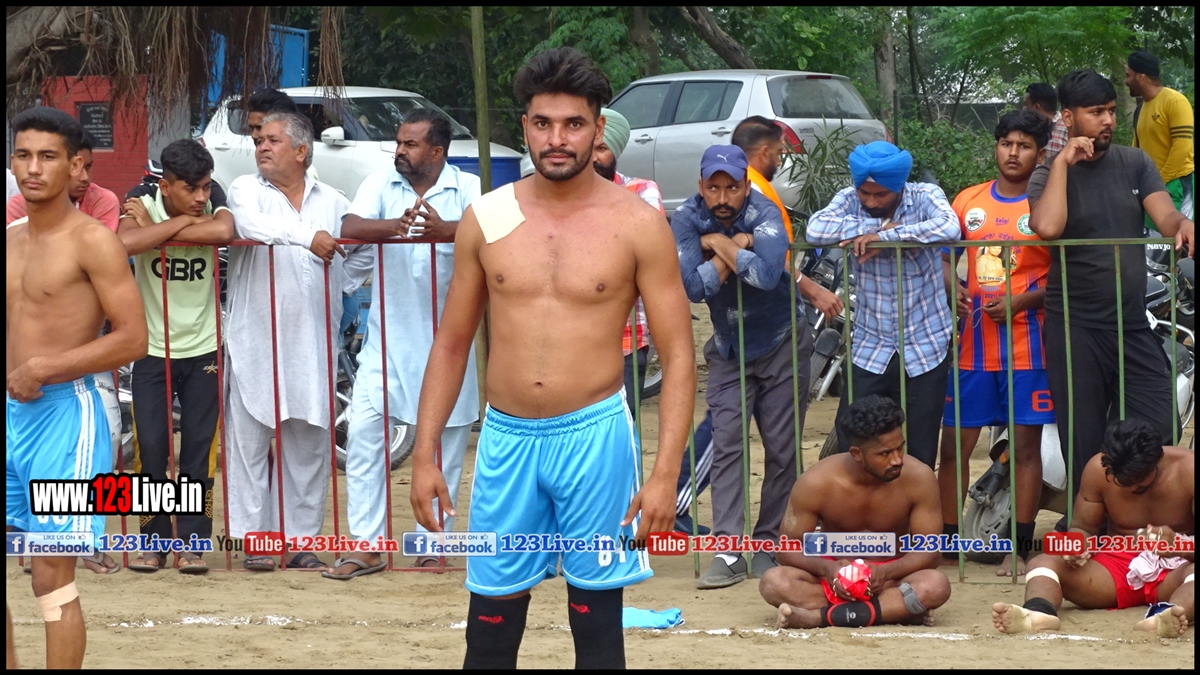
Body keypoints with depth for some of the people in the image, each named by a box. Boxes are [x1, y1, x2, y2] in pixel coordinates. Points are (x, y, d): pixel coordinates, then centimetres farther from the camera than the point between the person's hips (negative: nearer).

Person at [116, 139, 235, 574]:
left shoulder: (212, 200, -8)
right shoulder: (143, 201, -12)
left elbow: (223, 231, -33)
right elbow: (125, 243, -33)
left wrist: (155, 229, -26)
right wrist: (183, 222, -25)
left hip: (203, 350, 1)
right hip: (152, 350, -1)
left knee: (199, 450, 0)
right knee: (150, 448, -4)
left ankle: (192, 542, 7)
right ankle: (153, 541, 8)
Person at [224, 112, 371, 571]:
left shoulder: (331, 202, 13)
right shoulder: (246, 190, 4)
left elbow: (364, 248, 27)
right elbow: (249, 224, -20)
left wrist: (339, 289, 12)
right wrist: (308, 235, -31)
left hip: (312, 341, 2)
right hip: (255, 340, -2)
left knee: (310, 445, 4)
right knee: (249, 441, -4)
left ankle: (304, 541, 11)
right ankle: (255, 539, 1)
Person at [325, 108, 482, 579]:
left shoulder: (467, 188, -3)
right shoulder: (381, 184, 3)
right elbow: (350, 227, -14)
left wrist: (446, 231, -43)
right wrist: (394, 226, -35)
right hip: (388, 335, 2)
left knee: (445, 442, 6)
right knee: (363, 433, -5)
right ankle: (366, 545, -1)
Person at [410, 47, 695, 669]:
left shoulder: (637, 224, -5)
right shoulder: (486, 218, 3)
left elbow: (677, 354, -4)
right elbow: (452, 343, 11)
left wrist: (666, 473, -12)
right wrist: (424, 455, 5)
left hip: (594, 436, -2)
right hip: (505, 437, 2)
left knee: (596, 620, 3)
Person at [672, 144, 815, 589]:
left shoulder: (764, 214, -20)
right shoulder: (687, 219, -13)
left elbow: (767, 273, -38)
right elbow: (693, 286, -24)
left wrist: (718, 244, -27)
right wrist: (736, 246, -25)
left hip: (780, 345, -2)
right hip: (728, 348, 2)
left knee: (782, 451, 0)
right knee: (726, 444, -10)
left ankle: (768, 545, 12)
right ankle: (727, 553, -14)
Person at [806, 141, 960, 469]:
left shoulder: (925, 197, -7)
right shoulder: (850, 200, -3)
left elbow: (949, 228, -28)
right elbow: (815, 230, -22)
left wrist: (883, 236, -26)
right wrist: (886, 226, -21)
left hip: (925, 348, -1)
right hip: (870, 349, 1)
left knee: (919, 454, 5)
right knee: (849, 449, -1)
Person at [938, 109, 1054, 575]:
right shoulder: (968, 201, 11)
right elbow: (943, 255, 17)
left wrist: (1023, 301, -16)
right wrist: (953, 289, -3)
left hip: (1027, 343, -3)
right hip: (973, 344, 3)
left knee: (1026, 445, 0)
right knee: (954, 443, 3)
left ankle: (1019, 548, 4)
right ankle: (945, 538, 11)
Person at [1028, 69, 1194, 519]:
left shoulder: (1135, 164, 8)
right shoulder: (1049, 175, -2)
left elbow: (1165, 217, -4)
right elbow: (1047, 227, -23)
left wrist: (1182, 225, -27)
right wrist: (1063, 162, -18)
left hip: (1133, 326, 3)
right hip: (1076, 329, -3)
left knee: (1160, 433, -4)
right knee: (1085, 447, 2)